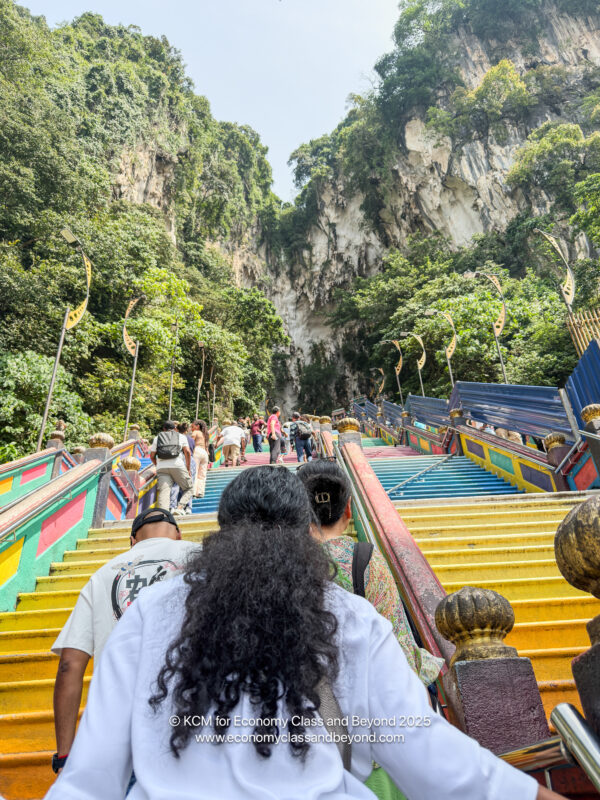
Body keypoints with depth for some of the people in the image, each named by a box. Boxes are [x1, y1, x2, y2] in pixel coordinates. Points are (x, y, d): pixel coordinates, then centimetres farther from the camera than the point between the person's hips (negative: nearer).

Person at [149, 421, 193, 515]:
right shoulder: (181, 436, 20)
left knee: (163, 491, -8)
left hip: (161, 467, 2)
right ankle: (180, 507, -14)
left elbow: (152, 456, 19)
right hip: (177, 465, -2)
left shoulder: (157, 438, 24)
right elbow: (187, 452, 8)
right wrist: (188, 468, 13)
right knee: (189, 489, 9)